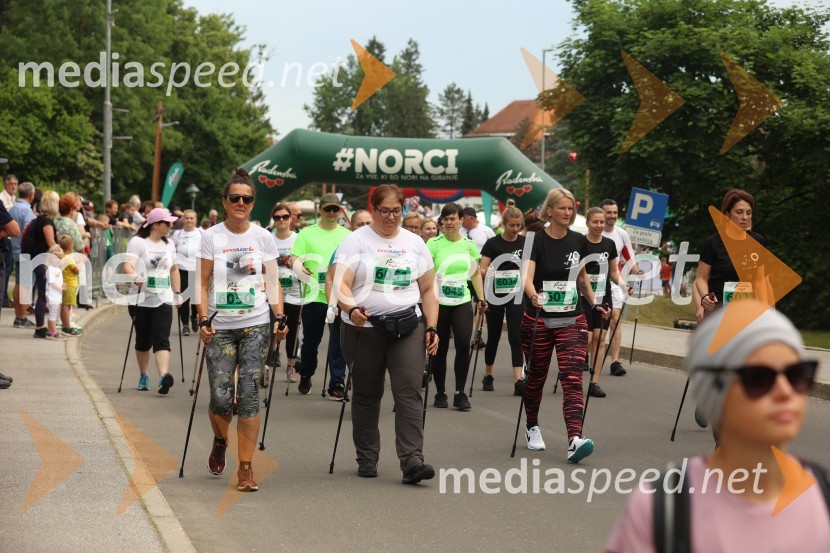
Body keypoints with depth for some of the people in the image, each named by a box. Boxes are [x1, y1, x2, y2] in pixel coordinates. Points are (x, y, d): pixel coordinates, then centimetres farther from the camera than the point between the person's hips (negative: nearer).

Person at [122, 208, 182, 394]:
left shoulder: (169, 244, 13)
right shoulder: (137, 242, -6)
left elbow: (174, 269, 23)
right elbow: (128, 265, -18)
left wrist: (177, 293, 18)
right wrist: (135, 277, -38)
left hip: (163, 300, 3)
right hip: (141, 300, -3)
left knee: (162, 340, -12)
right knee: (143, 341, 8)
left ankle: (163, 376, -26)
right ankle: (143, 377, 25)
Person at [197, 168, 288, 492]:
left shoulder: (263, 237, 4)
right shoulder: (212, 237, 0)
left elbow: (273, 282, 7)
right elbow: (203, 284, 1)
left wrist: (280, 318, -4)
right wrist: (204, 320, -9)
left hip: (256, 325, 1)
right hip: (220, 328, 0)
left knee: (249, 395, -5)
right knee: (221, 398, -5)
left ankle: (246, 467, 2)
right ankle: (220, 441, 29)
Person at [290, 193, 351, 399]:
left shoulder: (347, 236, 10)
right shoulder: (307, 233, 4)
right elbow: (294, 257, -3)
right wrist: (299, 267, -24)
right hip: (315, 295, -1)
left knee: (338, 341, -2)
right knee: (311, 340, 9)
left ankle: (337, 384, 2)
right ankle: (305, 377, 31)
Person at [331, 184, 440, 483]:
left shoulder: (415, 243, 12)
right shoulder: (356, 241, 0)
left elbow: (428, 290, 15)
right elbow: (341, 283, -11)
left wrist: (431, 327, 5)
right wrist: (352, 308, -29)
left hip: (407, 326, 2)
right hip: (364, 327, -2)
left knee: (409, 391, -10)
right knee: (366, 394, 8)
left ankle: (412, 461, -15)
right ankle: (367, 459, 20)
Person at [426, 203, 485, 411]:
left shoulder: (469, 245, 8)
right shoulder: (433, 243, -3)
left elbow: (476, 273, 18)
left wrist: (481, 298, 11)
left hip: (463, 301, 2)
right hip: (439, 302, -2)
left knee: (463, 343, -12)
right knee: (440, 348, 5)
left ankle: (460, 393, -3)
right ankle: (440, 393, 19)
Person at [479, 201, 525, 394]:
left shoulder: (525, 243, 3)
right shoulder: (493, 244, -4)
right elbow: (482, 269, -7)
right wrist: (486, 272, -28)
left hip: (516, 295, 1)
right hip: (495, 296, -1)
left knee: (516, 336, -9)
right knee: (494, 336, 10)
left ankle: (518, 380, -16)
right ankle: (488, 376, 27)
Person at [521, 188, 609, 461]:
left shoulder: (579, 241, 4)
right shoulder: (536, 240, -10)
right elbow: (527, 277, -23)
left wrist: (594, 304, 14)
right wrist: (534, 296, -41)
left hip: (572, 320, 2)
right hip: (538, 319, -2)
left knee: (573, 379, -12)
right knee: (536, 376, 13)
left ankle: (575, 440, -23)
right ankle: (532, 428, 37)